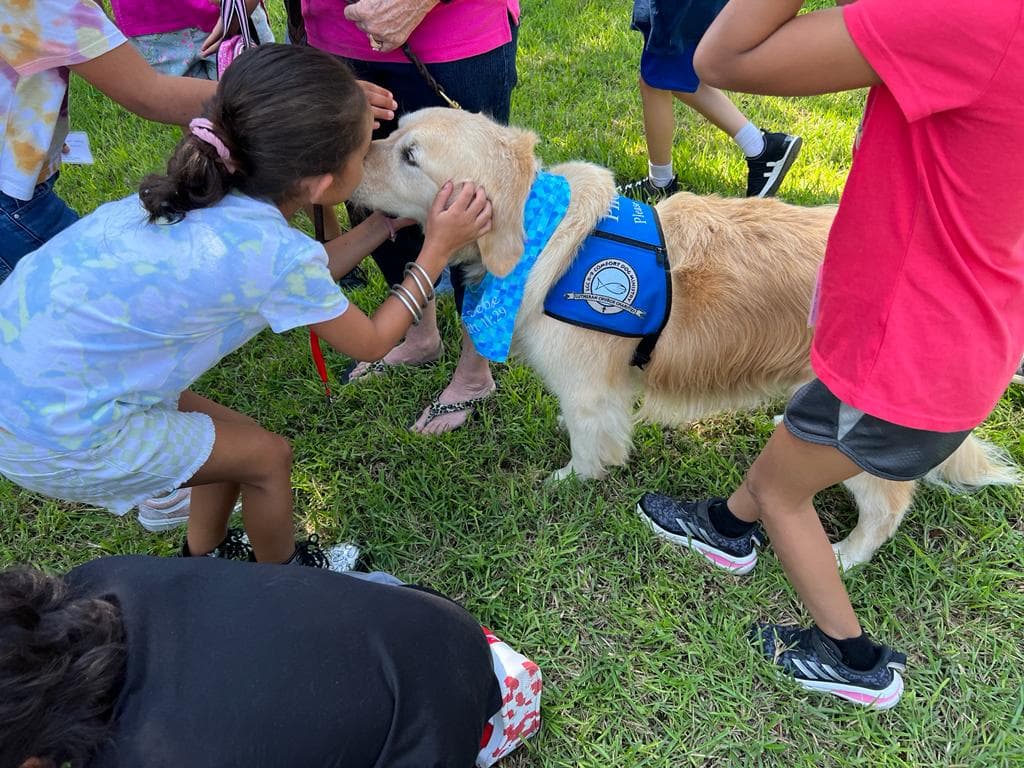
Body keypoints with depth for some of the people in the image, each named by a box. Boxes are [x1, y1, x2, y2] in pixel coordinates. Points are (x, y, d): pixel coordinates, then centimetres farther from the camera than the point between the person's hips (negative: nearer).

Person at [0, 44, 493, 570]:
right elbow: (371, 343, -4)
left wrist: (388, 222, 14)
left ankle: (204, 562, 43)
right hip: (56, 440, -7)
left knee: (234, 437, 20)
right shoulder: (278, 252, -24)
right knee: (267, 456, 9)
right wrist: (437, 249, 1)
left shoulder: (204, 188, -3)